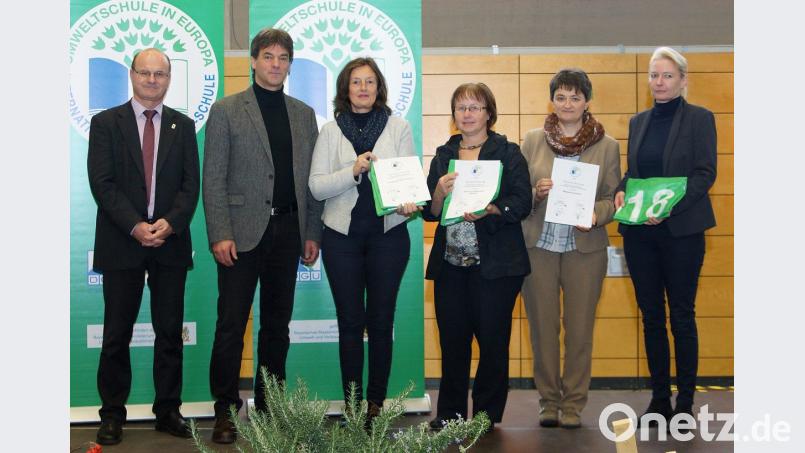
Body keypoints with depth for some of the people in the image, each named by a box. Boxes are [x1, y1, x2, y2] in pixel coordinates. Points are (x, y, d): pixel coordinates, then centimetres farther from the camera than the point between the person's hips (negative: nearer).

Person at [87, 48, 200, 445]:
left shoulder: (183, 126, 11)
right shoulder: (105, 123, 4)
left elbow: (191, 185, 4)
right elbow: (102, 183, -5)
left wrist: (170, 223, -13)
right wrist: (135, 226, -16)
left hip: (171, 242, 2)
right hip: (121, 244, -2)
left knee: (170, 333, 6)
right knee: (117, 334, 4)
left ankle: (168, 410, 16)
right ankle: (112, 414, 14)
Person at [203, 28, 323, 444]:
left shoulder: (304, 114, 13)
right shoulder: (226, 110, 1)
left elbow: (311, 178, 12)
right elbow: (213, 179, -4)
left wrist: (312, 232, 6)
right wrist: (220, 234, -12)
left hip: (288, 231, 4)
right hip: (242, 232, -4)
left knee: (277, 323, 10)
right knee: (231, 324, -2)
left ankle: (270, 405, 20)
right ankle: (225, 410, 7)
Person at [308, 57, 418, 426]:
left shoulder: (398, 127, 5)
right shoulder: (331, 132, 5)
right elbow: (316, 186, -3)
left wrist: (408, 203, -21)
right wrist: (353, 172, -18)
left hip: (388, 234, 0)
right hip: (342, 235, 0)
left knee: (381, 321, 5)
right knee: (350, 322, 5)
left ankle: (377, 402, 15)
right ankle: (352, 404, 14)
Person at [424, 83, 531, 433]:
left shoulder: (508, 153, 2)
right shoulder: (443, 155, 14)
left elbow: (522, 202, -8)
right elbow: (429, 211, 10)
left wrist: (489, 210, -25)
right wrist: (440, 192, -10)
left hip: (495, 265, -3)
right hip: (450, 263, 4)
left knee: (493, 341, 2)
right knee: (452, 341, 7)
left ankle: (487, 415, 14)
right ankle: (448, 415, 18)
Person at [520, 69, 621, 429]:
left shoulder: (607, 145, 3)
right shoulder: (532, 141, 5)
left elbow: (614, 197, 3)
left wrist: (595, 214, -16)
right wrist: (536, 193, -14)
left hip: (585, 247, -1)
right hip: (538, 246, 1)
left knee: (579, 328, 4)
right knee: (542, 326, 6)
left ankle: (574, 404, 16)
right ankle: (549, 401, 19)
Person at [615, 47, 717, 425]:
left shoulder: (699, 119, -1)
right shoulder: (638, 122, 13)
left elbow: (705, 173, -8)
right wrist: (622, 190, -5)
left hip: (681, 230, -5)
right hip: (639, 231, 5)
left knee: (681, 315, 1)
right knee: (651, 315, 8)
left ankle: (685, 403, 10)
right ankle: (659, 398, 17)